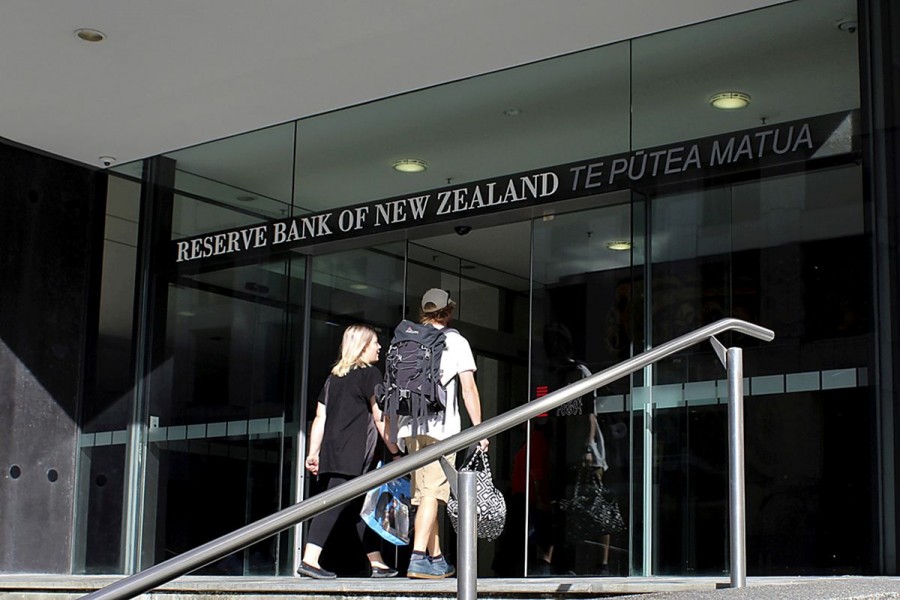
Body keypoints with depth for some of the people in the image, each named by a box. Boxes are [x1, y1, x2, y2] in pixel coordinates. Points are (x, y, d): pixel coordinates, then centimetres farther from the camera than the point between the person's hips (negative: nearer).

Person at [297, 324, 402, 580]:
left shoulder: (334, 376, 20)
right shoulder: (370, 374, -1)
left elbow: (320, 417, 16)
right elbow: (380, 418, -4)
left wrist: (313, 453, 16)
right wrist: (395, 452, 1)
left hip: (332, 453, 8)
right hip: (353, 455, -8)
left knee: (362, 505, 13)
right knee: (334, 503, -13)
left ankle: (377, 563, 18)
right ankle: (310, 560, -21)